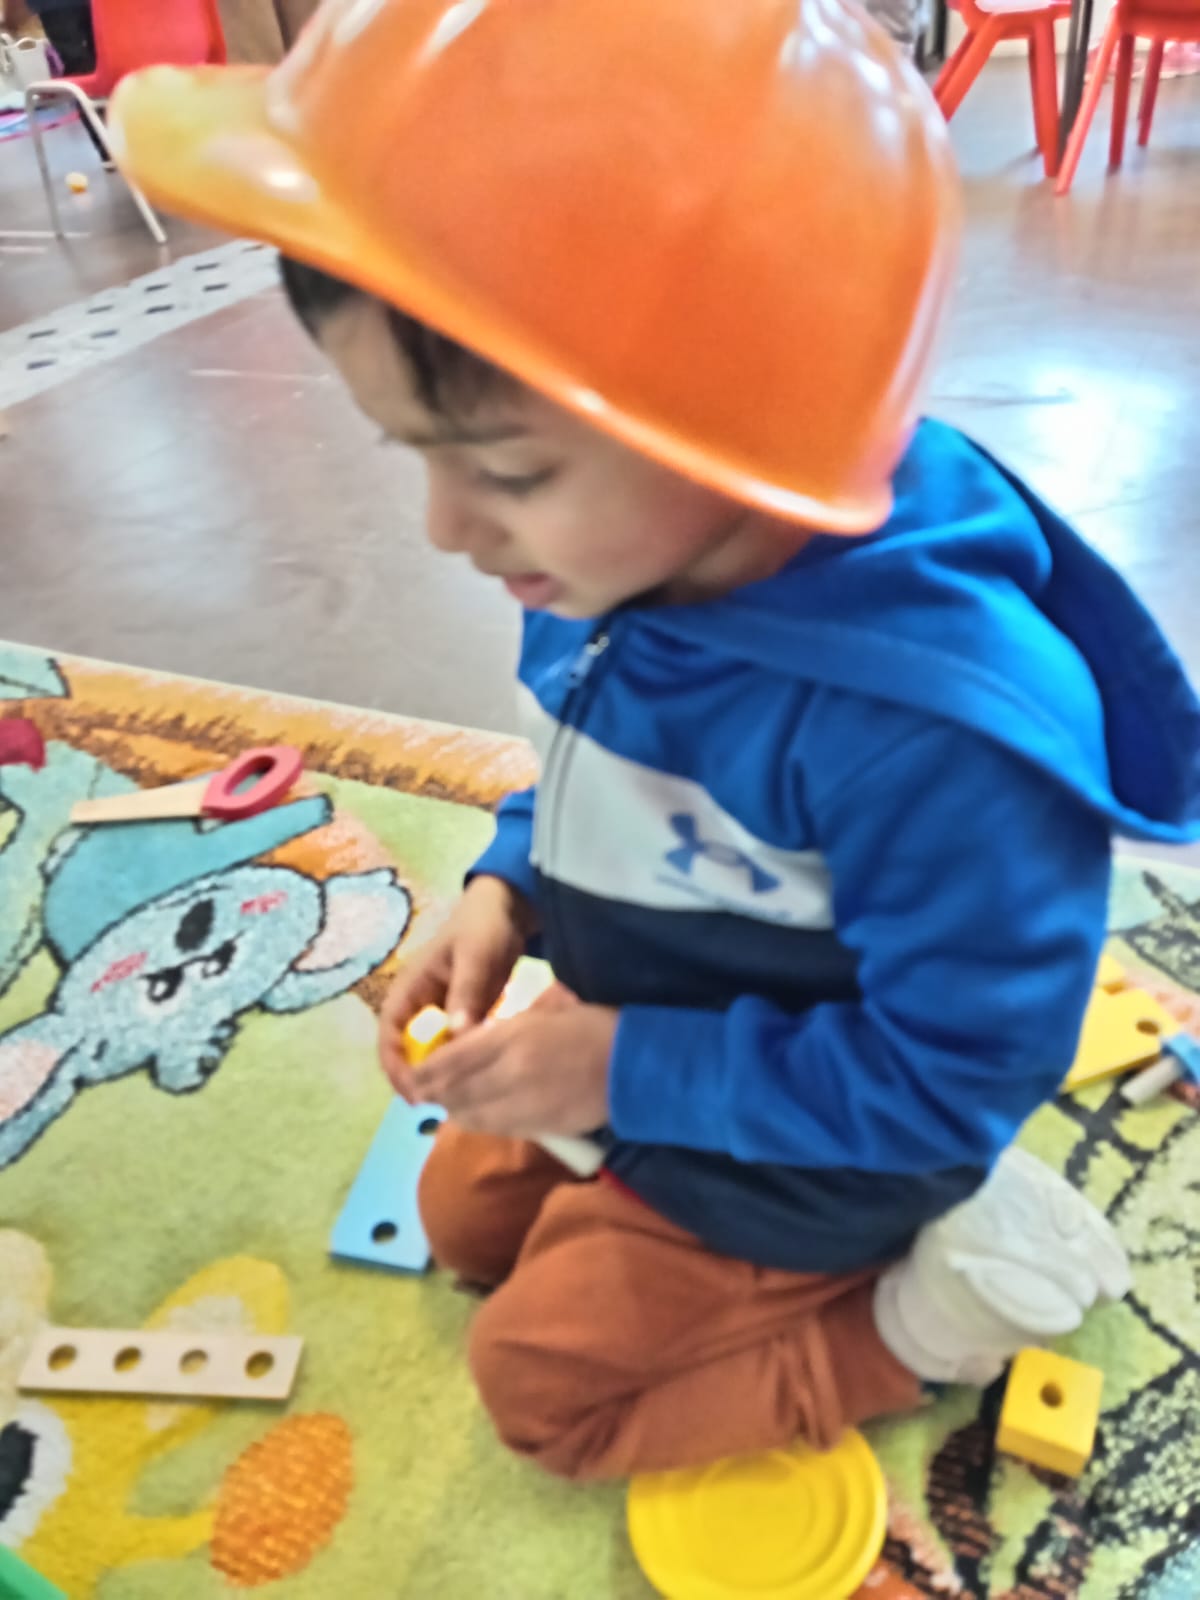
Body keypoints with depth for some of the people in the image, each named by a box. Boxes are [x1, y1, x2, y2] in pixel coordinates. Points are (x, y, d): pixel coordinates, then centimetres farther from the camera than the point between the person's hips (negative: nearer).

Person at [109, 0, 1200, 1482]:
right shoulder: (616, 560, -17)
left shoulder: (938, 726, -42)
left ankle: (921, 1310, 15)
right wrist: (504, 887, -12)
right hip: (639, 1023, 7)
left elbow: (956, 1069, -29)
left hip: (800, 1146, -7)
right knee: (464, 1213, 25)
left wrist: (629, 1071, -27)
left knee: (539, 1376, 9)